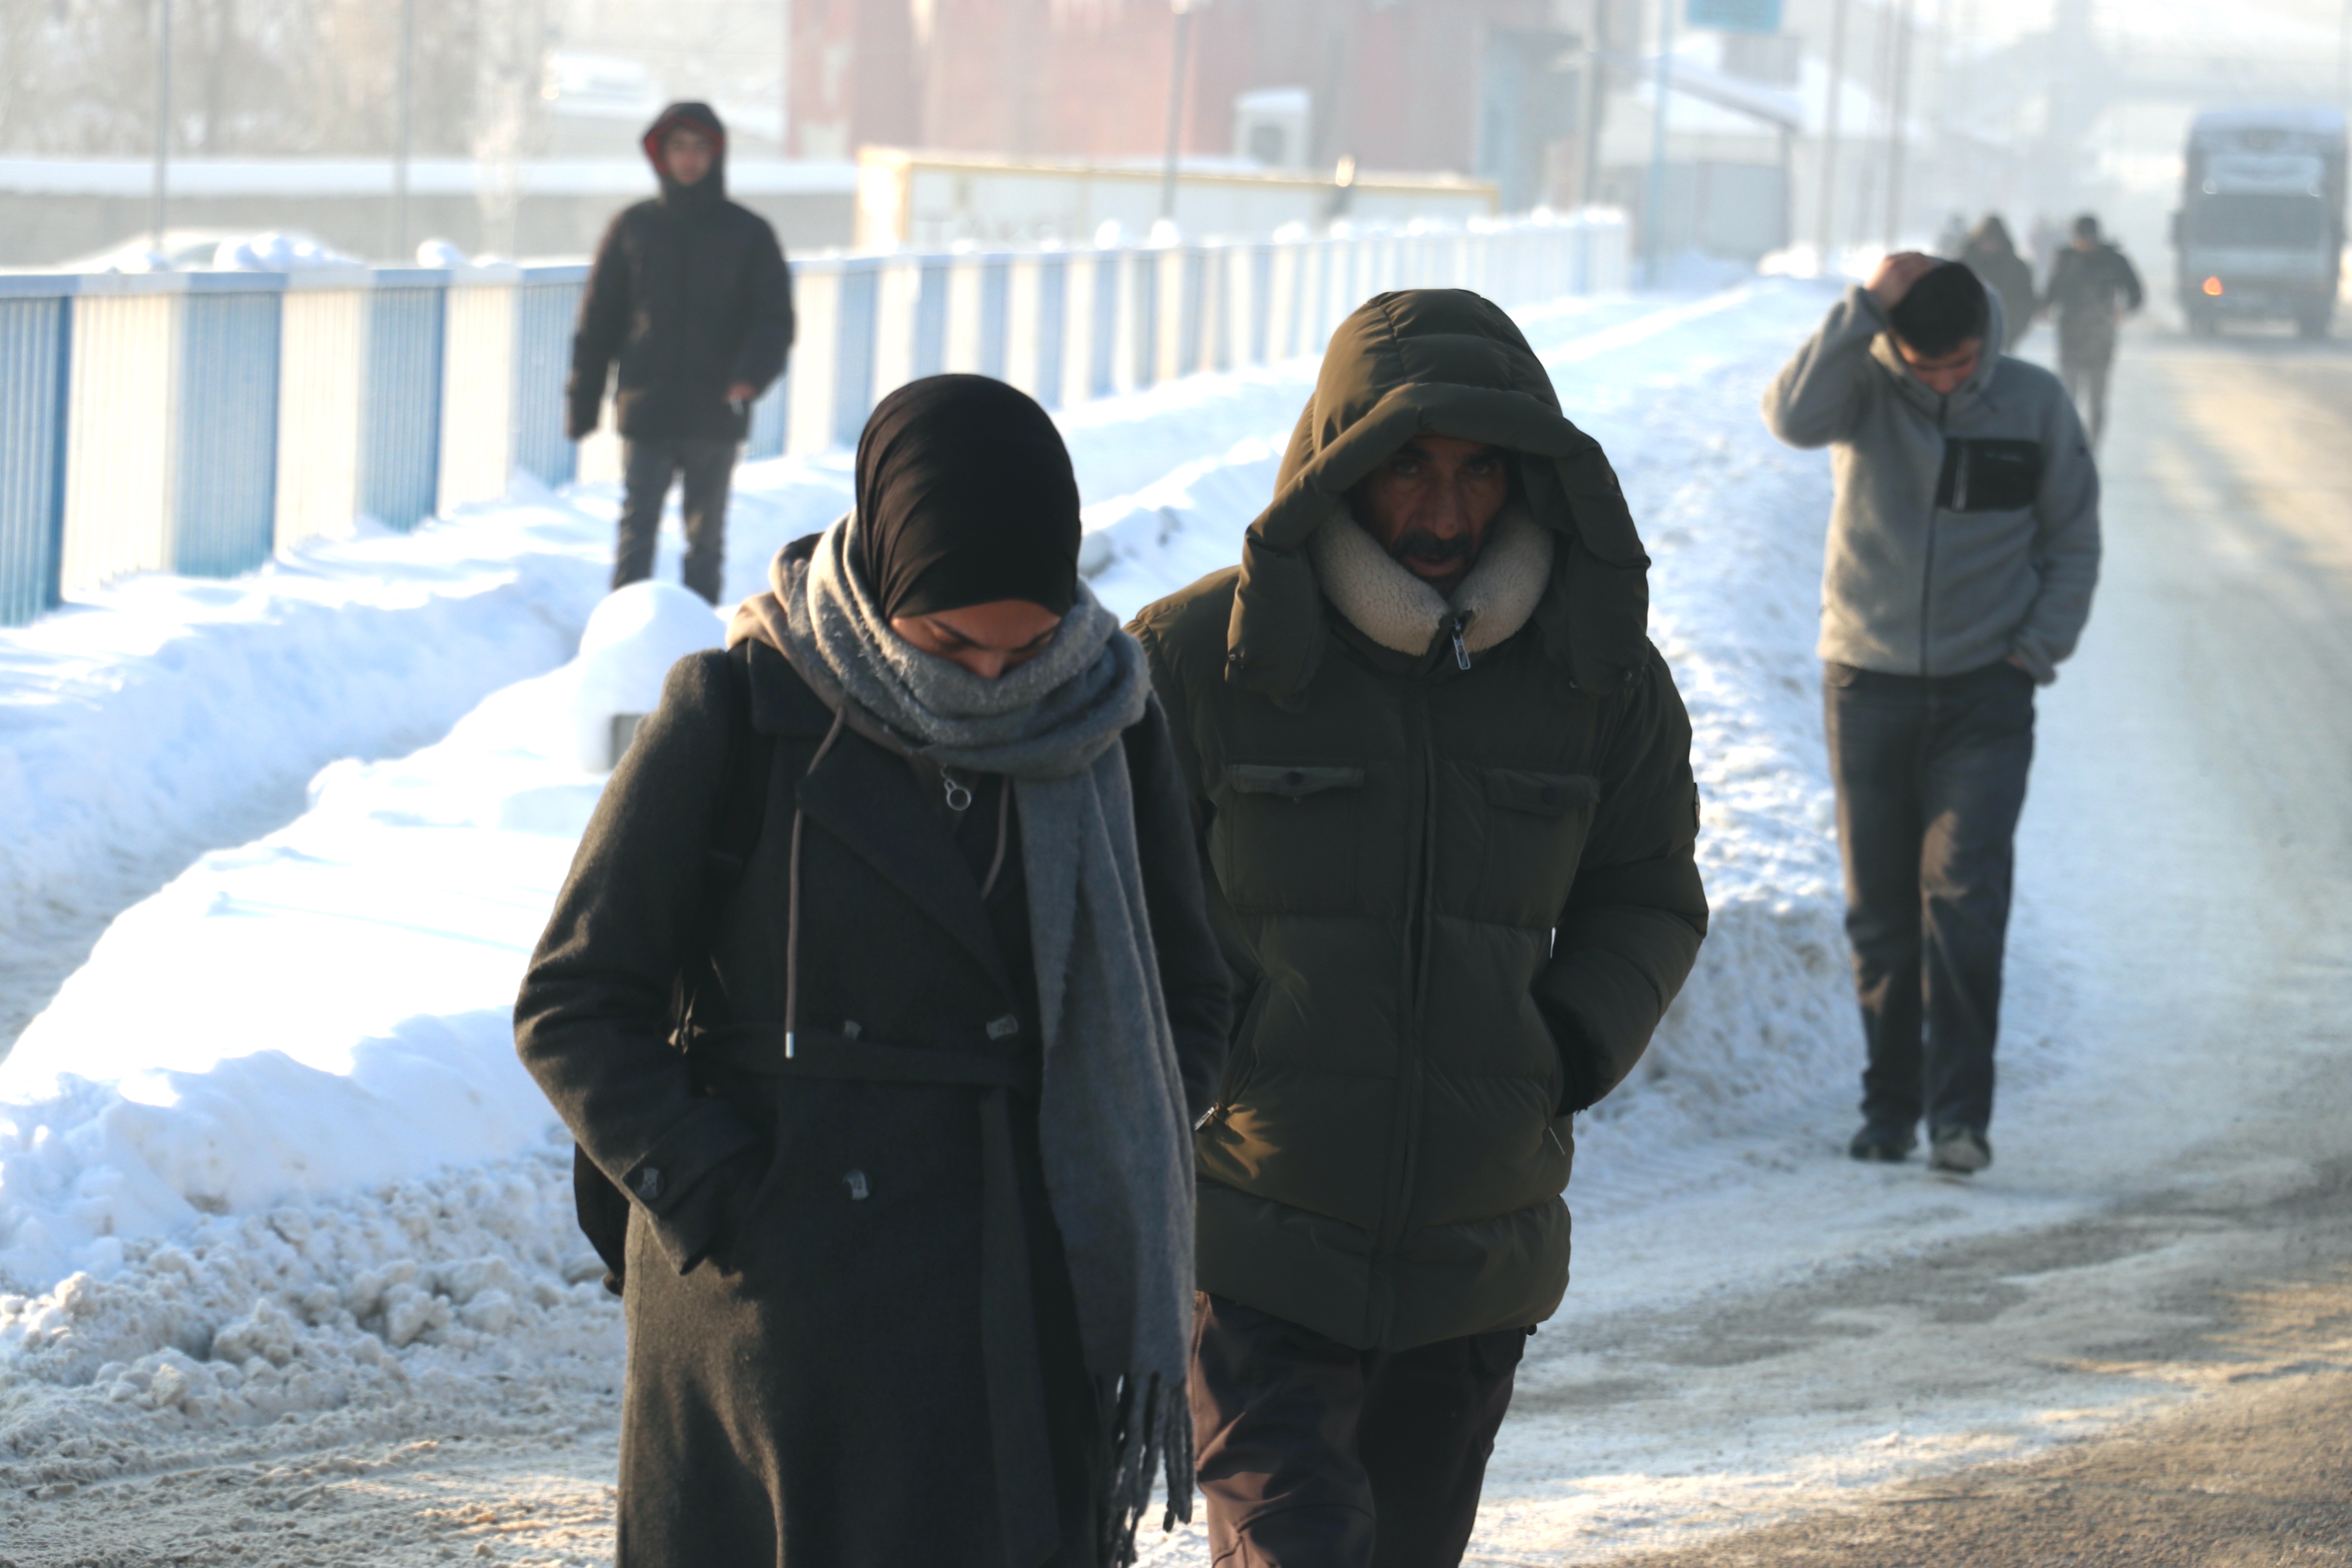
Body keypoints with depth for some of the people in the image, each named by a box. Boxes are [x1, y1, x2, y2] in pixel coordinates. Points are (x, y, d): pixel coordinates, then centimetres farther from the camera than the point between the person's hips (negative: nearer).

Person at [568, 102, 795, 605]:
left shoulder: (748, 234, 5)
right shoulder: (633, 228, 6)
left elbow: (775, 318, 1)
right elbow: (598, 321, 8)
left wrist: (752, 375, -20)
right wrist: (582, 402, 3)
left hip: (716, 416, 0)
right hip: (645, 412, 0)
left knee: (706, 540, 9)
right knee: (636, 533, -8)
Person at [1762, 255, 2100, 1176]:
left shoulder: (2035, 404, -1)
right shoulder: (1864, 385, -5)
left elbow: (2075, 543, 8)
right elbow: (1793, 417, -28)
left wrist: (2040, 649, -5)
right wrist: (1865, 309, -29)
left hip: (1986, 694, -1)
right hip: (1867, 683, 1)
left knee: (1965, 899, -13)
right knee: (1880, 915, 6)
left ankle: (1960, 1114, -13)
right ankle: (1891, 1107, 17)